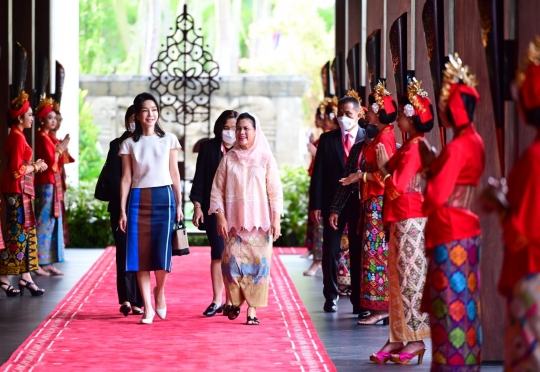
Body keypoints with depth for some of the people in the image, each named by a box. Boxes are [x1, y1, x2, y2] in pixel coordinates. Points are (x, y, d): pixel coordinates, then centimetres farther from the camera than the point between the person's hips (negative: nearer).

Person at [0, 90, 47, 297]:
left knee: (26, 232, 10)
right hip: (17, 190, -10)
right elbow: (17, 169, -19)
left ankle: (25, 277, 13)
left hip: (21, 190, 10)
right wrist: (36, 167, -7)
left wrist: (34, 165, 4)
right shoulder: (17, 137, -15)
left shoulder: (17, 135, 14)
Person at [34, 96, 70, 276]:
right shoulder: (42, 137, -11)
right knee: (45, 221, -8)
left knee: (53, 222, 10)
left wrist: (61, 148, 5)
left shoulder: (50, 137, 16)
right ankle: (40, 262, -7)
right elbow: (50, 162, -18)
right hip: (47, 183, -10)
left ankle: (48, 262, 13)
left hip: (53, 183, 10)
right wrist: (60, 149, -6)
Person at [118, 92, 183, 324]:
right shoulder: (129, 144, 8)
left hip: (164, 198, -1)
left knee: (162, 253, -10)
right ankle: (148, 307, 5)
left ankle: (160, 291, 19)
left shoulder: (168, 140, 8)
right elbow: (126, 178, 6)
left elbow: (174, 174, 9)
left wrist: (179, 204, 4)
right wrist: (122, 210, 0)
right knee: (141, 254, -3)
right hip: (138, 199, 1)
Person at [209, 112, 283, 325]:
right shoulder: (229, 159, 4)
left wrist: (276, 219, -4)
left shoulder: (265, 158, 1)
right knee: (232, 263, -5)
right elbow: (217, 190, 5)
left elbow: (275, 191, 1)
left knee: (258, 263, -4)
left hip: (259, 222, -1)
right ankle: (235, 302, 18)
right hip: (234, 222, 1)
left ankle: (252, 309, 1)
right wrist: (220, 218, -3)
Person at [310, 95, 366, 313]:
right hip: (333, 202, 2)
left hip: (361, 202, -2)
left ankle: (359, 298, 11)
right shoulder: (327, 139, 5)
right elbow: (318, 174, 3)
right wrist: (316, 205, -3)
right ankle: (331, 296, 12)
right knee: (330, 250, 3)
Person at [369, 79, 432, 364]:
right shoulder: (408, 146, 14)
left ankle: (416, 339, -3)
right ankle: (398, 337, 14)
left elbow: (398, 186, -20)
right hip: (400, 219, 10)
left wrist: (383, 167, -6)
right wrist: (385, 165, 5)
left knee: (410, 277, -6)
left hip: (411, 220, -10)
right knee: (397, 277, 10)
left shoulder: (414, 148, -15)